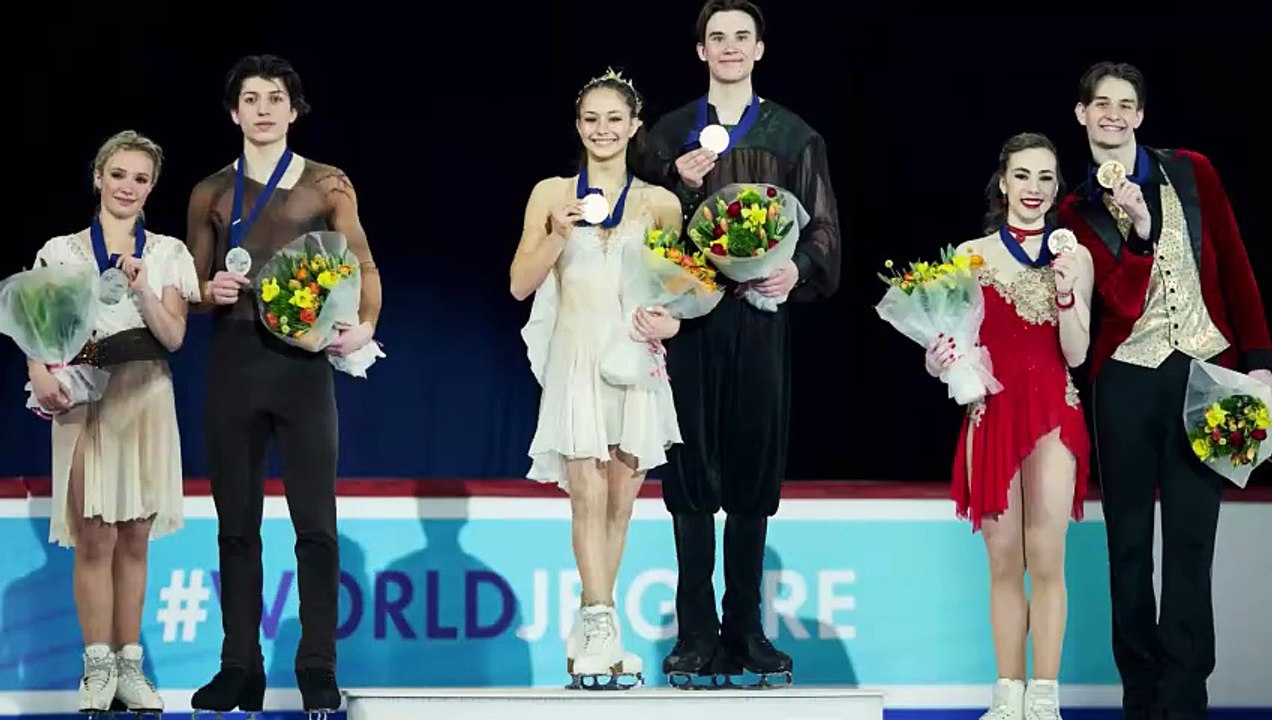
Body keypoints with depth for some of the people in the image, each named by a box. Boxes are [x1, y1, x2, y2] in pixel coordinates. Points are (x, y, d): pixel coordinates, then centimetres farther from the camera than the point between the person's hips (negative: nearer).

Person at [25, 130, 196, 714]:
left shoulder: (169, 254, 9)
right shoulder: (62, 251, 7)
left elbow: (174, 337, 2)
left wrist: (142, 289, -13)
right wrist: (42, 376, -18)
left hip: (146, 398, 1)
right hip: (85, 398, -1)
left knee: (135, 538, 3)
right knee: (95, 538, -6)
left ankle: (129, 665, 9)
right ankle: (98, 668, -1)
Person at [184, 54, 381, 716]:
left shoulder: (327, 185, 5)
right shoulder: (210, 194, 11)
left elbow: (363, 267, 2)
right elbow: (190, 290, 15)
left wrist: (365, 325, -17)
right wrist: (211, 292, -8)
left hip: (303, 362, -2)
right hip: (233, 363, 3)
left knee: (315, 525, -5)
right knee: (236, 524, 6)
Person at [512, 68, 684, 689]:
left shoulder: (658, 203, 7)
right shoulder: (551, 194, 5)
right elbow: (520, 284, 3)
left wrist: (670, 321, -6)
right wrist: (560, 234, -12)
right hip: (575, 355, -2)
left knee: (620, 498, 4)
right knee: (587, 493, -12)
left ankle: (589, 633, 14)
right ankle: (603, 631, -16)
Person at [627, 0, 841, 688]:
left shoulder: (794, 136, 9)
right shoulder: (670, 134, 10)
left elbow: (822, 226, 6)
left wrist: (798, 269, -13)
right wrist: (682, 188, -11)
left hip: (761, 316, 0)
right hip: (689, 315, 0)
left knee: (754, 470, 2)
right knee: (691, 473, -1)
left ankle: (745, 627, 10)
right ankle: (696, 633, 2)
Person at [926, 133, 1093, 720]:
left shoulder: (1074, 256, 5)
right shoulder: (971, 255, 4)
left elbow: (1076, 353, -1)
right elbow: (949, 344, 3)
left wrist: (1065, 290, -15)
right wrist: (940, 357, -19)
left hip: (1053, 417, 0)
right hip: (992, 415, 0)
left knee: (1046, 561, -3)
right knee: (1003, 563, 3)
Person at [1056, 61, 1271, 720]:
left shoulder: (1191, 173, 6)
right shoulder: (1078, 210, 5)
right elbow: (1125, 300, -8)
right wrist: (1139, 229, -22)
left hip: (1206, 370, -1)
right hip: (1128, 380, 1)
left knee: (1189, 542, -4)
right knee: (1128, 543, 5)